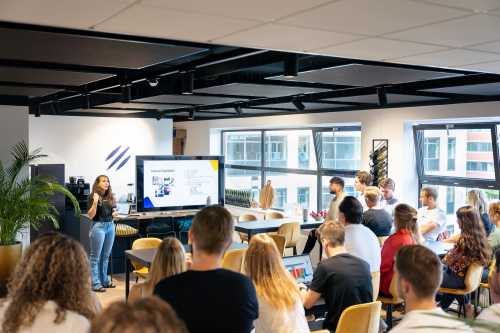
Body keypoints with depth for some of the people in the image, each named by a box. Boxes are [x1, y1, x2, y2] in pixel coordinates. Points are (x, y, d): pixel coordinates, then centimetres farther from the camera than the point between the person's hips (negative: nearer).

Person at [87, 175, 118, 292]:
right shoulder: (91, 197, -7)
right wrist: (95, 202, -24)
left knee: (105, 256, 13)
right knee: (95, 257, 0)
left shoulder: (110, 197, 10)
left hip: (110, 226, 6)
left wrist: (115, 213, 0)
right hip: (98, 226, -6)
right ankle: (96, 284, 4)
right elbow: (91, 215, -11)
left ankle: (104, 281, 23)